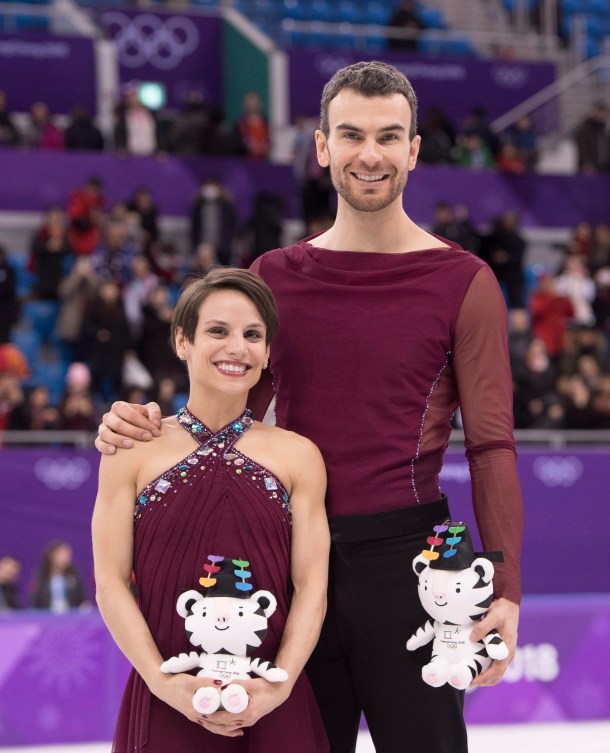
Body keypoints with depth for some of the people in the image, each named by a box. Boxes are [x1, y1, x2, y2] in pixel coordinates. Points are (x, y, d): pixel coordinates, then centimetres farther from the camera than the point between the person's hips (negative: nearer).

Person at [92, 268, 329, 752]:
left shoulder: (298, 456, 5)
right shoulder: (132, 451, 3)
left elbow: (311, 584, 1)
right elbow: (111, 581, -1)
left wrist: (281, 683, -13)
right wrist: (164, 682, -13)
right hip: (168, 704, -1)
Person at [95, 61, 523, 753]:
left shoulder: (462, 283, -1)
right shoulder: (275, 277, 10)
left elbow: (492, 448, -4)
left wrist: (504, 593, -14)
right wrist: (146, 430, -4)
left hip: (403, 558, -3)